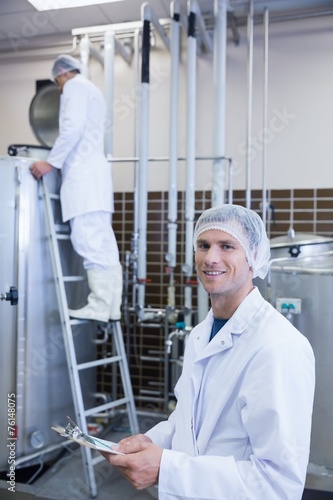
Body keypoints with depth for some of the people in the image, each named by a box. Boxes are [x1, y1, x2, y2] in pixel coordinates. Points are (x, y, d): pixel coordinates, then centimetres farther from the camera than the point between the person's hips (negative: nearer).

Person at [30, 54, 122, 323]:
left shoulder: (74, 86, 3)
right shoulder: (92, 90, 30)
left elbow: (72, 128, -13)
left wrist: (51, 161, -11)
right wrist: (59, 160, 26)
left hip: (83, 172, -9)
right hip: (93, 171, 9)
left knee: (88, 240, -15)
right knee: (102, 242, 2)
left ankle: (100, 306, -16)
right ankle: (110, 305, 2)